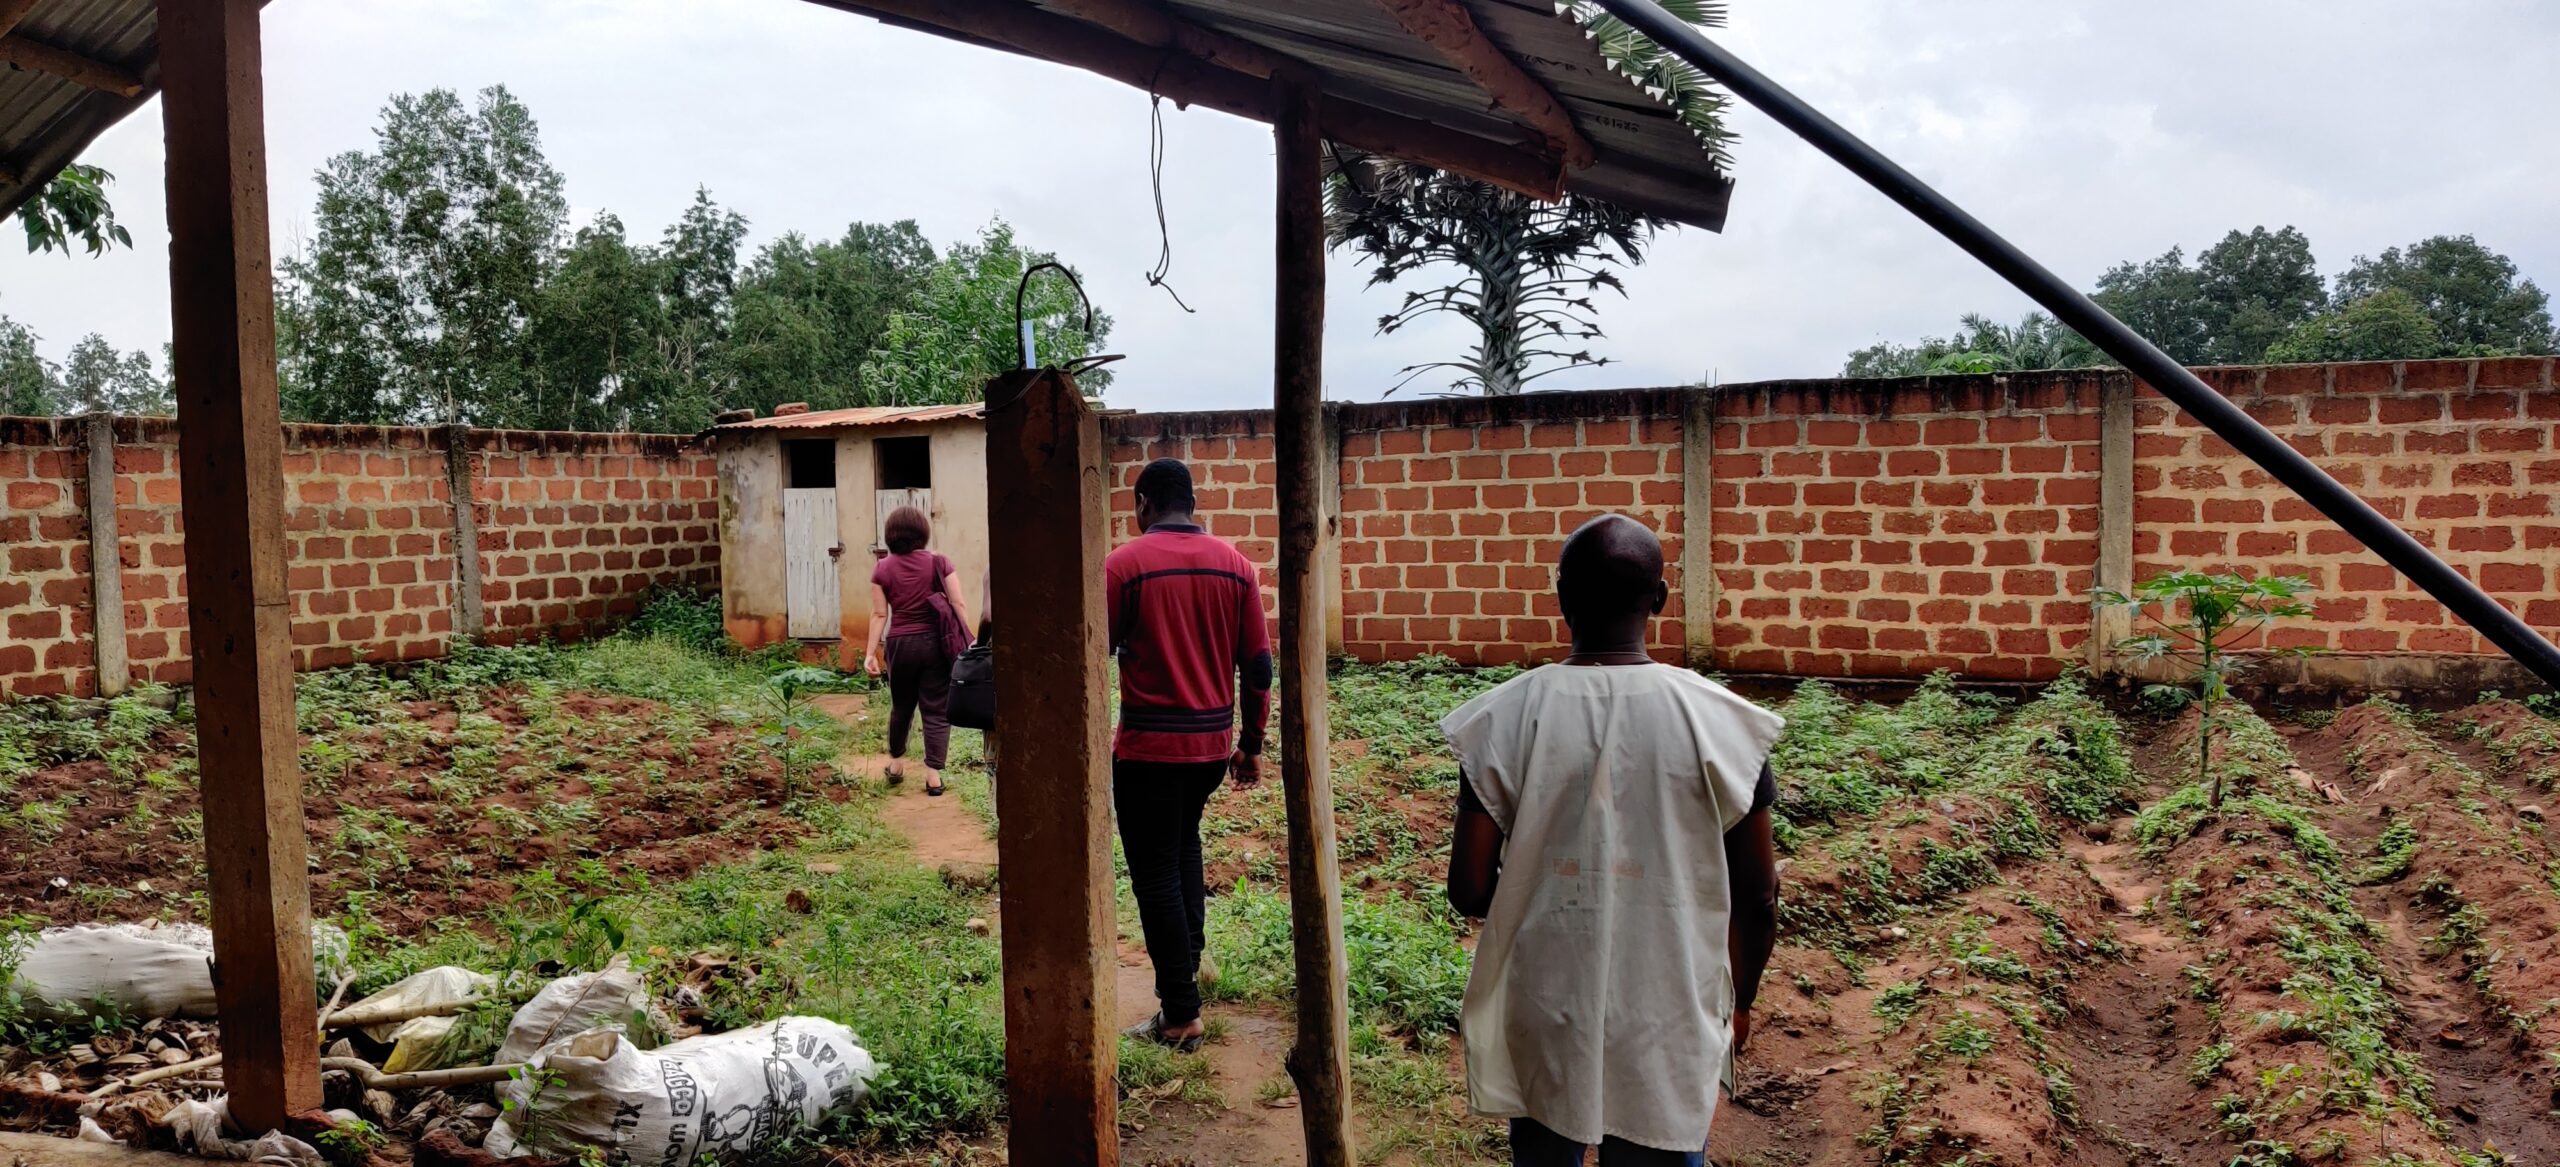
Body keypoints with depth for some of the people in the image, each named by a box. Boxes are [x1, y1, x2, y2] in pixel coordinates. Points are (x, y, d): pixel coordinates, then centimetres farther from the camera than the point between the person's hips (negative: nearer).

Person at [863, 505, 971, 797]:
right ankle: (933, 774, 0)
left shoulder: (883, 569, 0)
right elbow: (959, 605, -6)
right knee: (936, 710, 4)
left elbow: (879, 614, -3)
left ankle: (896, 762, 34)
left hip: (900, 645, 2)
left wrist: (871, 652, 0)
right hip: (936, 643, -1)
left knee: (901, 707, 20)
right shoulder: (939, 563, -2)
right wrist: (968, 642, -2)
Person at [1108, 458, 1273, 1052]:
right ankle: (1190, 958, 32)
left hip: (1149, 747, -5)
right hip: (1213, 744, 5)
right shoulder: (1235, 564, 2)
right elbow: (1259, 664, 4)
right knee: (1184, 842, 29)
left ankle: (1181, 1015, 7)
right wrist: (1251, 745, 13)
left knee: (1156, 876, 3)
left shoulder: (1123, 564, -10)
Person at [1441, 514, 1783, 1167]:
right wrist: (1738, 1001, 13)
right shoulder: (1717, 721, -11)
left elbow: (1470, 891, -9)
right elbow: (1758, 896, -4)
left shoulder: (1505, 718, -11)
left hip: (1541, 1028, 1)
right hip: (1666, 1035, 0)